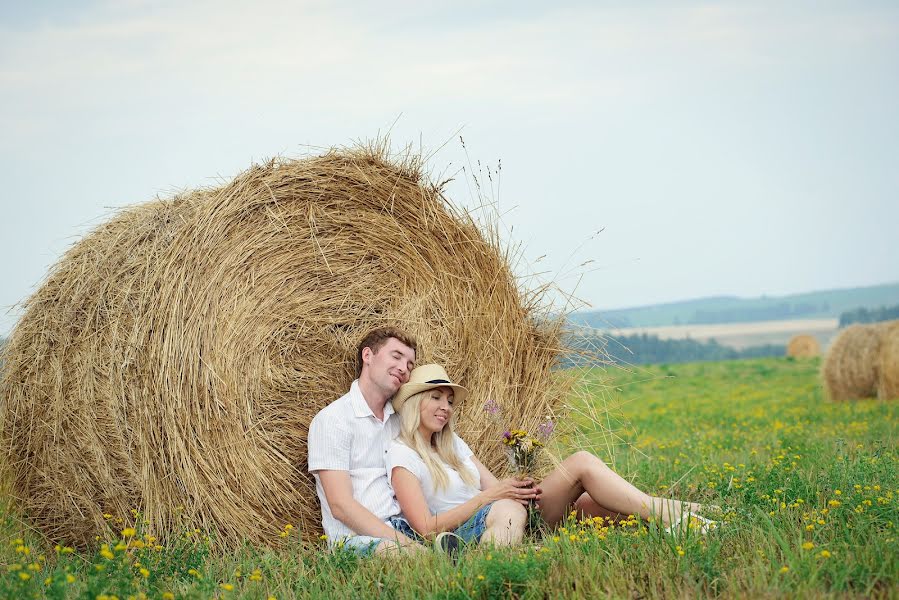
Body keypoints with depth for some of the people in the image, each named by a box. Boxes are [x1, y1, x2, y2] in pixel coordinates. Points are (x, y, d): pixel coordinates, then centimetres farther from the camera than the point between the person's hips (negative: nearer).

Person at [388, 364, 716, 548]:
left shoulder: (452, 444, 22)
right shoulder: (402, 455, -3)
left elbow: (494, 487, 16)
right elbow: (426, 528, -13)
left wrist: (517, 489, -9)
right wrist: (488, 496, -17)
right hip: (466, 537, -8)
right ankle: (663, 513, -20)